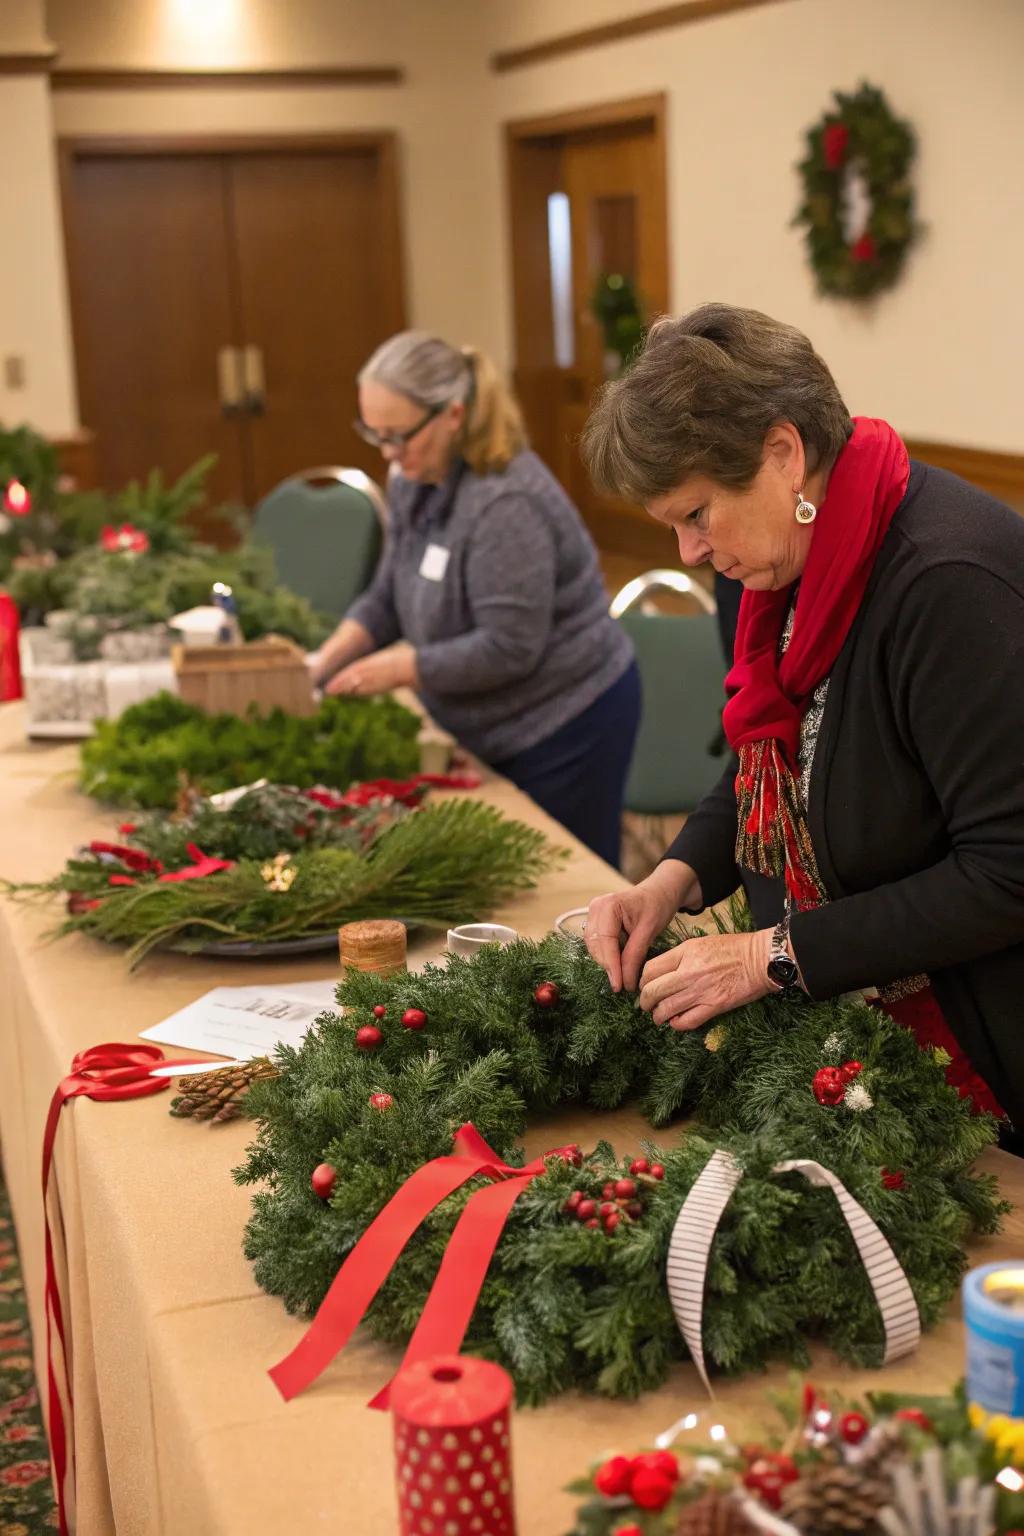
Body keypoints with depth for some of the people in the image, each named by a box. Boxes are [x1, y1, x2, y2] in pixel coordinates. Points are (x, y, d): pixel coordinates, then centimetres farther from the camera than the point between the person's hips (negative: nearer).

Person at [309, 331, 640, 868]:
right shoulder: (414, 481, 3)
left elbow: (508, 648, -26)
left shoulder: (506, 503, -25)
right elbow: (386, 598, 9)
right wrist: (324, 664, -5)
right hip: (500, 731, 9)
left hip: (566, 728, -9)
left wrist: (398, 668, -21)